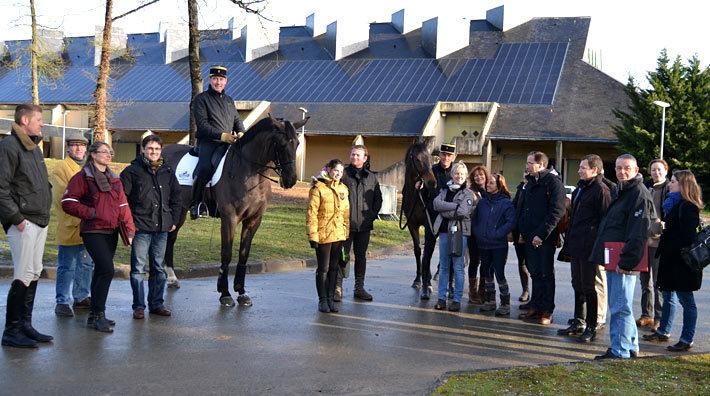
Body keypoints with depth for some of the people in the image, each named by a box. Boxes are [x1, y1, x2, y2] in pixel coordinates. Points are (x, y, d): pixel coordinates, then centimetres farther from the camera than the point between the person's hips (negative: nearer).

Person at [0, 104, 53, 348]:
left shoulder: (34, 147, 18)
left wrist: (45, 209, 15)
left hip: (40, 221, 9)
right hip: (23, 223, -9)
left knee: (34, 274, 12)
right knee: (23, 276, -7)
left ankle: (25, 326, 20)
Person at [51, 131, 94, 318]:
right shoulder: (61, 168, -5)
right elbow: (62, 197, -13)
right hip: (69, 226, -7)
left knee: (86, 265, 15)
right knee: (67, 267, -2)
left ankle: (81, 297, 26)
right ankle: (63, 302, 4)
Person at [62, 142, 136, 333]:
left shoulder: (114, 179, 17)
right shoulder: (82, 177, -3)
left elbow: (123, 206, 15)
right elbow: (68, 202, -9)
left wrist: (129, 230, 6)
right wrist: (90, 213, -15)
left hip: (111, 232, 7)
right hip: (93, 231, -7)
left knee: (100, 272, 12)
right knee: (107, 270, -17)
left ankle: (94, 316, 20)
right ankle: (98, 315, -8)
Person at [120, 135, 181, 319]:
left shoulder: (167, 172, 11)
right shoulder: (132, 171, -3)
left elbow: (176, 198, 19)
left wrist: (174, 220, 11)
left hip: (162, 228, 5)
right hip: (140, 228, -4)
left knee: (159, 268, 12)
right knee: (138, 268, -1)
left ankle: (156, 303, 21)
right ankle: (139, 306, 7)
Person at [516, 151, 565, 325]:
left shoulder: (553, 182, -10)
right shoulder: (530, 183, 16)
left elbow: (556, 212, -17)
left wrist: (541, 234, -21)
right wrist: (521, 231, 10)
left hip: (545, 238, -7)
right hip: (530, 237, 7)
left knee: (546, 274, 1)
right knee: (535, 273, 13)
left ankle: (547, 311, 8)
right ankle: (535, 307, 21)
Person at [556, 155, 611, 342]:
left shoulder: (601, 190, -12)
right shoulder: (580, 189, 16)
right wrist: (568, 239, 17)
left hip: (590, 248, -9)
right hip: (576, 246, 9)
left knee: (588, 287, -1)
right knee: (577, 285, 16)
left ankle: (591, 327, 8)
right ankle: (578, 322, 27)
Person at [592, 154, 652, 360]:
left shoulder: (639, 194, -12)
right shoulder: (618, 191, 18)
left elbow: (638, 233, -20)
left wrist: (626, 261, -24)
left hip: (624, 261, -10)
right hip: (613, 260, 10)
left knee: (619, 307, -5)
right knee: (619, 306, 17)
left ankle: (620, 350, 2)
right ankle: (631, 346, 28)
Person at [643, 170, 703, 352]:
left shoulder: (687, 207, -17)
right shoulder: (675, 204, 13)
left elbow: (687, 237, -22)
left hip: (681, 262, -10)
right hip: (671, 260, 10)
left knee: (686, 300, 0)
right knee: (668, 297, 18)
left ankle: (687, 340, 8)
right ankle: (663, 332, 30)